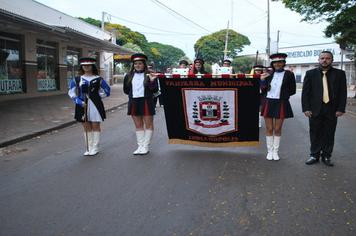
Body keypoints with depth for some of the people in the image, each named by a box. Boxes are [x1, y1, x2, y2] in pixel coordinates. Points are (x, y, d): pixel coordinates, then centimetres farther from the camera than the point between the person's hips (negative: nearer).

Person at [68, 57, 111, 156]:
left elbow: (107, 91, 7)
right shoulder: (77, 79, 5)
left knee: (95, 126, 3)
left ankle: (95, 148, 11)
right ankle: (88, 148, 17)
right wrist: (79, 101, -9)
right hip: (82, 106, 2)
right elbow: (71, 92, 4)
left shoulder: (98, 79, 1)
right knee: (86, 127, 8)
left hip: (95, 106, -2)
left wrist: (97, 96, -2)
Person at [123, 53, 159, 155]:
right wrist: (133, 93, 2)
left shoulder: (149, 75, -4)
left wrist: (152, 81, -22)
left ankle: (145, 146, 11)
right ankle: (140, 146, 19)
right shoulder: (129, 76, 7)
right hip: (133, 103, 4)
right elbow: (126, 90, 14)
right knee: (138, 125, 11)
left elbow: (155, 90, -8)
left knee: (148, 125, 3)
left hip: (146, 102, -4)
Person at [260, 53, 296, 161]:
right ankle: (269, 151, 17)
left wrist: (282, 94, -7)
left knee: (277, 129, 6)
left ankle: (275, 151, 17)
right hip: (268, 103, 2)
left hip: (281, 104, -2)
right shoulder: (269, 74, 7)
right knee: (269, 129, 6)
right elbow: (263, 90, 8)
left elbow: (292, 90, 2)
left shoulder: (289, 74, -1)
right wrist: (262, 80, -7)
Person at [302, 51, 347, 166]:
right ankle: (314, 155, 17)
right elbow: (305, 92, 3)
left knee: (329, 135, 6)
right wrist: (306, 108, -5)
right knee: (315, 134, 5)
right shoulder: (311, 73, 5)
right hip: (315, 109, 0)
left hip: (332, 110, 0)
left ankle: (326, 156, 18)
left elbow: (343, 93, 4)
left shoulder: (340, 74, 6)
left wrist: (341, 109, -4)